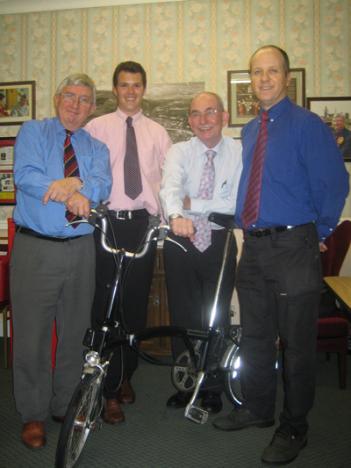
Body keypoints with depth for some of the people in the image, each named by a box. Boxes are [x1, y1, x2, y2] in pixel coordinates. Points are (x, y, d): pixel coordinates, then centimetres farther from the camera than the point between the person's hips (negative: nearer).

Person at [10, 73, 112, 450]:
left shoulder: (96, 148, 14)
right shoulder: (32, 132, 7)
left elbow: (102, 185, -6)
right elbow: (25, 176, -11)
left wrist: (75, 183, -27)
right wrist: (72, 196, -16)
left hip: (80, 249, 3)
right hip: (35, 248, -3)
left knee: (75, 333, 10)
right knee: (31, 334, 1)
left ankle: (66, 406, 28)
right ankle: (33, 415, 18)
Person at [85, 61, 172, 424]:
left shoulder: (157, 132, 12)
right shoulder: (97, 128, 6)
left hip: (142, 223, 2)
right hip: (106, 222, -2)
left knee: (137, 304, 9)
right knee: (105, 305, -1)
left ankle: (126, 376, 29)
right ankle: (109, 389, 13)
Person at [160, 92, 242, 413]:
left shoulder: (239, 152, -4)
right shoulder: (180, 151, -2)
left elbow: (236, 203, -14)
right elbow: (171, 187, -23)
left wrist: (192, 203, -16)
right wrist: (176, 215, -43)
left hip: (219, 242, -1)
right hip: (181, 240, 1)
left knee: (217, 316, 6)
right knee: (182, 315, 10)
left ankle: (213, 388, 26)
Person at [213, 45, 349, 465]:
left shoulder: (307, 125, -7)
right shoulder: (249, 131, 14)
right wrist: (246, 223, 15)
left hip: (293, 247, -7)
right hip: (254, 246, 7)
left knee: (295, 341, 5)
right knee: (254, 334, 17)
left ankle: (293, 428, 22)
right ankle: (257, 408, 37)